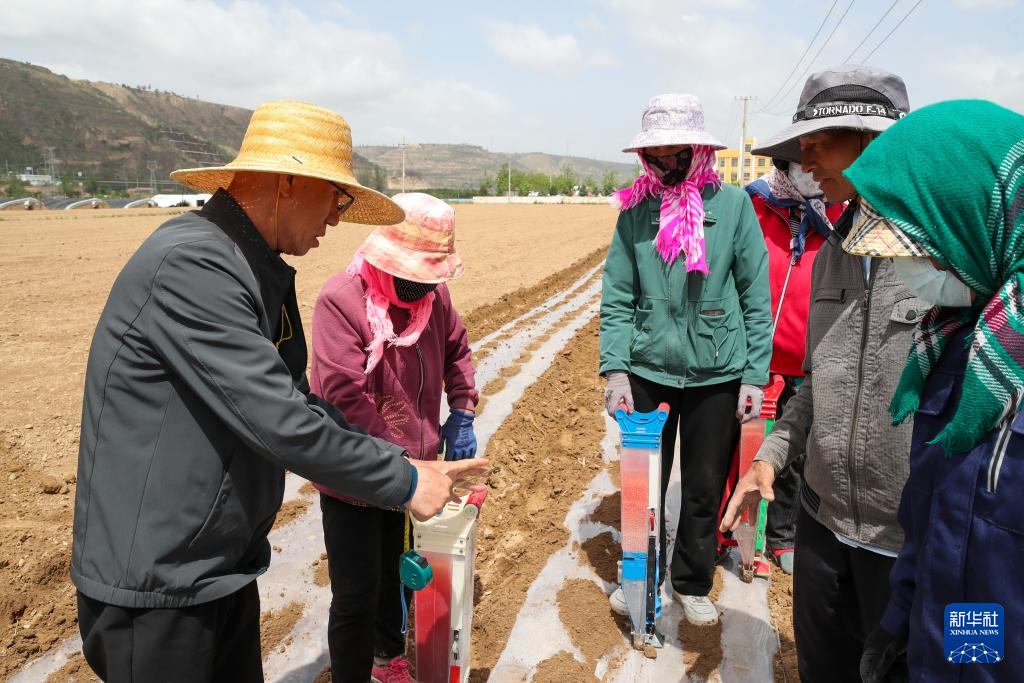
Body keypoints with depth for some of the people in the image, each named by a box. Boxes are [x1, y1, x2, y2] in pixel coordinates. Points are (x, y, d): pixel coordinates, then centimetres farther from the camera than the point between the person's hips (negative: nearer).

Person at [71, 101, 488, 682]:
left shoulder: (263, 273, 6)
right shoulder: (190, 264, -24)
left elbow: (297, 402, 10)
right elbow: (276, 420, -28)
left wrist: (400, 460, 4)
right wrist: (405, 483, -17)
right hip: (154, 584, -8)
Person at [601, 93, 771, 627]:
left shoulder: (733, 204, -4)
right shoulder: (636, 212, 1)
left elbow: (756, 298, -3)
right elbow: (617, 299, 0)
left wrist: (755, 376, -6)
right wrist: (614, 369, -9)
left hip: (717, 375, -1)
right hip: (647, 371, 1)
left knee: (705, 489, 12)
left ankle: (692, 585, 34)